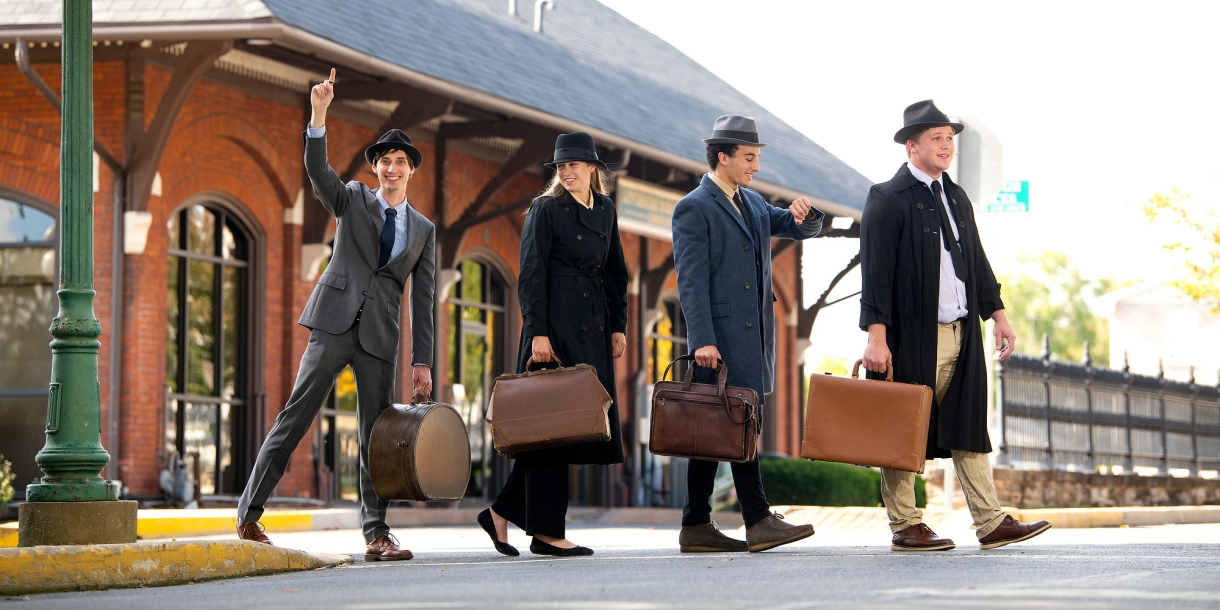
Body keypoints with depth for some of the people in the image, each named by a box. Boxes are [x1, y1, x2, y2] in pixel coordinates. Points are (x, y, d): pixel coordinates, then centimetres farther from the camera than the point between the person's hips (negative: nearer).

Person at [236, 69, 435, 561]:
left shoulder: (424, 230, 15)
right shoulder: (353, 200, 10)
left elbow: (422, 300, 12)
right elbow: (316, 169, -10)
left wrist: (422, 361, 6)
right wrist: (319, 115, -26)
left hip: (380, 336, 2)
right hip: (335, 322, -2)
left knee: (375, 432, 2)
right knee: (296, 414, -9)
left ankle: (376, 534, 4)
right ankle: (249, 515, -8)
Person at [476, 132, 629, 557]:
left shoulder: (605, 210, 15)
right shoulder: (546, 210, -4)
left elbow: (615, 271, 20)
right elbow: (531, 275, -9)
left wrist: (618, 326, 13)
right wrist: (538, 332, -16)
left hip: (592, 330, 7)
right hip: (555, 325, -7)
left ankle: (503, 512, 11)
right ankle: (546, 531, -4)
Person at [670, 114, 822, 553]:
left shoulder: (753, 204, 18)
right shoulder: (694, 209, -7)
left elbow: (803, 230, 23)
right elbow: (691, 281, -13)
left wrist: (805, 214, -2)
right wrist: (702, 340, -20)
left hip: (753, 335, 8)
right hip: (722, 336, -8)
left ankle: (696, 527, 10)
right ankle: (759, 522, -9)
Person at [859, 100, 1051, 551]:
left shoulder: (956, 197, 17)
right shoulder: (888, 199, -7)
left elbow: (976, 261, 22)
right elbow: (876, 272, -12)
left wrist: (997, 314, 14)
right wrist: (876, 337, -18)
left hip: (960, 333, 7)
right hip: (911, 336, -7)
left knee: (968, 428, 5)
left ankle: (990, 523, 4)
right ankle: (905, 527, 7)